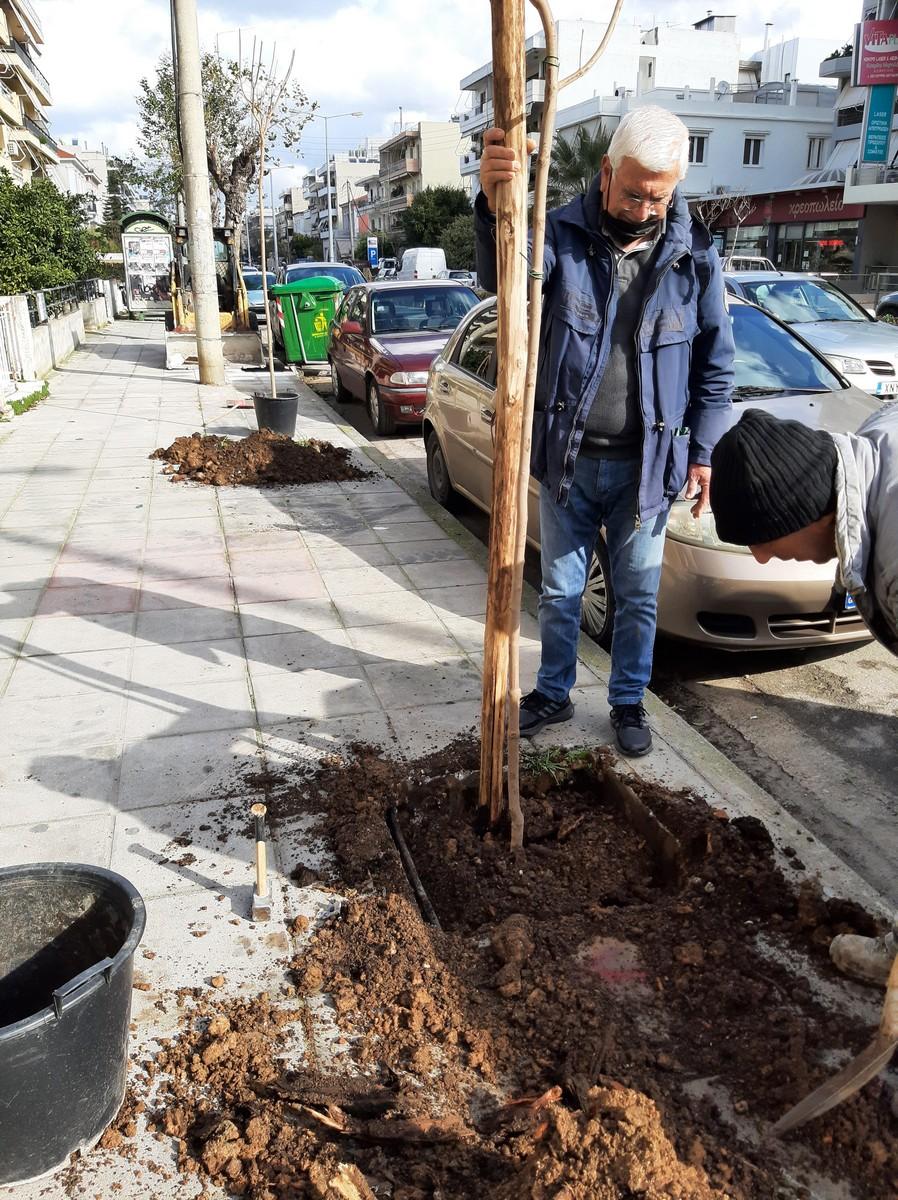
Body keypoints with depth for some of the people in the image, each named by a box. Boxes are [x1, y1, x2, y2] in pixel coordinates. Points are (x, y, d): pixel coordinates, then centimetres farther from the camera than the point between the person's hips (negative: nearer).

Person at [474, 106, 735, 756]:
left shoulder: (695, 256, -3)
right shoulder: (564, 234, -8)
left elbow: (716, 363, 5)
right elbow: (506, 282, -30)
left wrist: (702, 450, 2)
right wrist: (495, 208, -49)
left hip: (646, 464, 1)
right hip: (566, 458, 0)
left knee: (639, 593, 12)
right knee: (561, 590, 13)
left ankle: (629, 701, 33)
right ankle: (554, 692, 34)